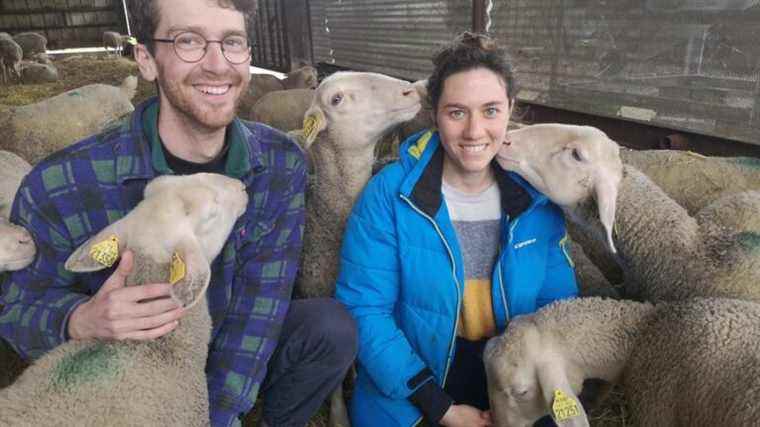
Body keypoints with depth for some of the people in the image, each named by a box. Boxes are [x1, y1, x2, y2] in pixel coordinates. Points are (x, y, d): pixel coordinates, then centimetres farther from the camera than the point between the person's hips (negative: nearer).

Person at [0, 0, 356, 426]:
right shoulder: (61, 187, -24)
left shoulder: (282, 164, -16)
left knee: (333, 327, -19)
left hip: (235, 355, 2)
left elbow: (260, 302, -17)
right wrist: (80, 321, -33)